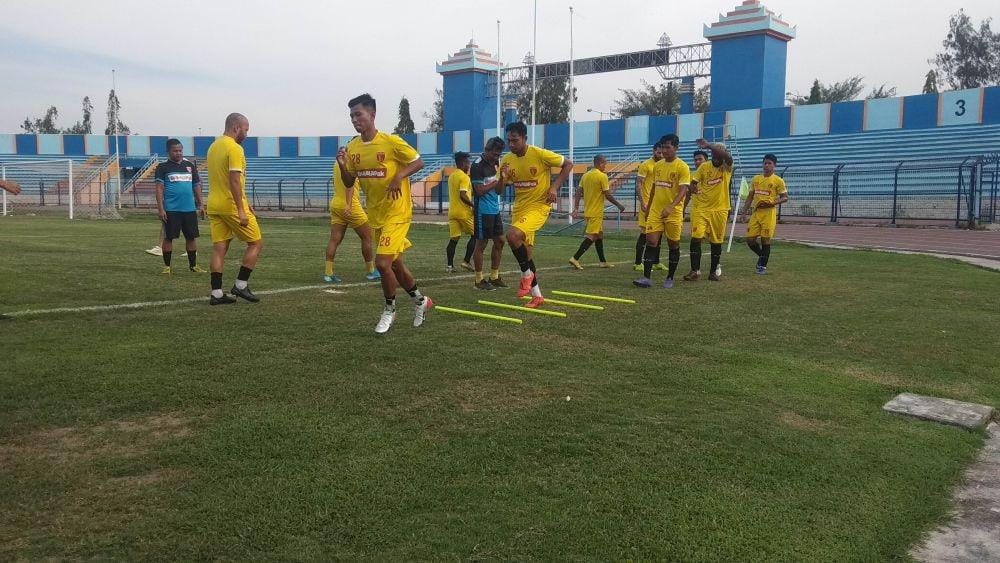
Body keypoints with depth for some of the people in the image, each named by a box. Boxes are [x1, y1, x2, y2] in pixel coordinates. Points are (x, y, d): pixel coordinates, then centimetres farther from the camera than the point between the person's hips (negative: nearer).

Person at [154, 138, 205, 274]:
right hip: (171, 210, -4)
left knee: (192, 237, 7)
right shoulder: (163, 167, 0)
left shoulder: (190, 165, 13)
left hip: (190, 208, 4)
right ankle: (167, 266, 12)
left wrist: (201, 204, 9)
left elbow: (197, 186, 16)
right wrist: (160, 208, -11)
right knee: (168, 237, 2)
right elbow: (159, 188, -4)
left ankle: (193, 265, 18)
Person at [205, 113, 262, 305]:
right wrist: (241, 210, -22)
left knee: (219, 248, 7)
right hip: (232, 206, -8)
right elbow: (234, 181, -21)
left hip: (214, 205, 8)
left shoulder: (213, 146, 15)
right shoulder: (235, 148, -13)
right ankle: (241, 285, 4)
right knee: (256, 242, 5)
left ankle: (217, 294, 6)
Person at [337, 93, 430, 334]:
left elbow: (418, 162, -7)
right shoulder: (352, 147, 3)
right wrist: (342, 166, -11)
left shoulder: (391, 142, -14)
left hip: (397, 212, -7)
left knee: (382, 262, -14)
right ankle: (420, 301, 36)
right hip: (375, 214, 7)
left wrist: (399, 176, -22)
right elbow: (349, 183, 9)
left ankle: (390, 310, 9)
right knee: (395, 263, 15)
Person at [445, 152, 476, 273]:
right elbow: (463, 195, -20)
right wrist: (473, 205, -14)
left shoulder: (451, 176, 15)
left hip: (452, 212, 7)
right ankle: (466, 261, 2)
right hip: (464, 212, -7)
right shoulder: (464, 177, -11)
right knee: (474, 235, 7)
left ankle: (450, 265, 1)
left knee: (453, 239, 6)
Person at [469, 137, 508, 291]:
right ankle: (479, 280, 7)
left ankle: (494, 277, 20)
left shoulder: (495, 163, 11)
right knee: (481, 244, -1)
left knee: (499, 241, 10)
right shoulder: (478, 166, -13)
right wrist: (496, 181, -11)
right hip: (482, 211, -8)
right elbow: (480, 190, -19)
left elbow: (499, 191, 11)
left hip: (495, 209, 8)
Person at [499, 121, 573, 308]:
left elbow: (568, 164, -6)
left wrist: (554, 187, -15)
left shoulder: (540, 154, -15)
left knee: (513, 235, -29)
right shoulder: (507, 160, 0)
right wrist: (503, 178, -16)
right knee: (525, 252, 10)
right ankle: (536, 295, 23)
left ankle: (527, 274, -6)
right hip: (519, 207, 7)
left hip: (539, 206, -7)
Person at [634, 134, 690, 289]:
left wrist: (671, 206, -34)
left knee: (673, 245, 7)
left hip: (673, 213, -5)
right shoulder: (658, 166, 10)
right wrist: (648, 208, 19)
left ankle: (670, 279, 18)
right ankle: (646, 278, -7)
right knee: (651, 241, -6)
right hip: (655, 211, 5)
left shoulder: (682, 167, -9)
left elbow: (683, 190, -19)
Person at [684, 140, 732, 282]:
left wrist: (709, 146, -31)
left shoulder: (727, 168, -4)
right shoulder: (704, 166, 1)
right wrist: (694, 189, -22)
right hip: (701, 208, 1)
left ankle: (713, 272, 19)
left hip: (719, 210, 0)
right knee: (696, 238, -11)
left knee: (716, 242, 7)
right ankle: (695, 271, -4)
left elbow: (728, 157, -27)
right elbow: (693, 183, 3)